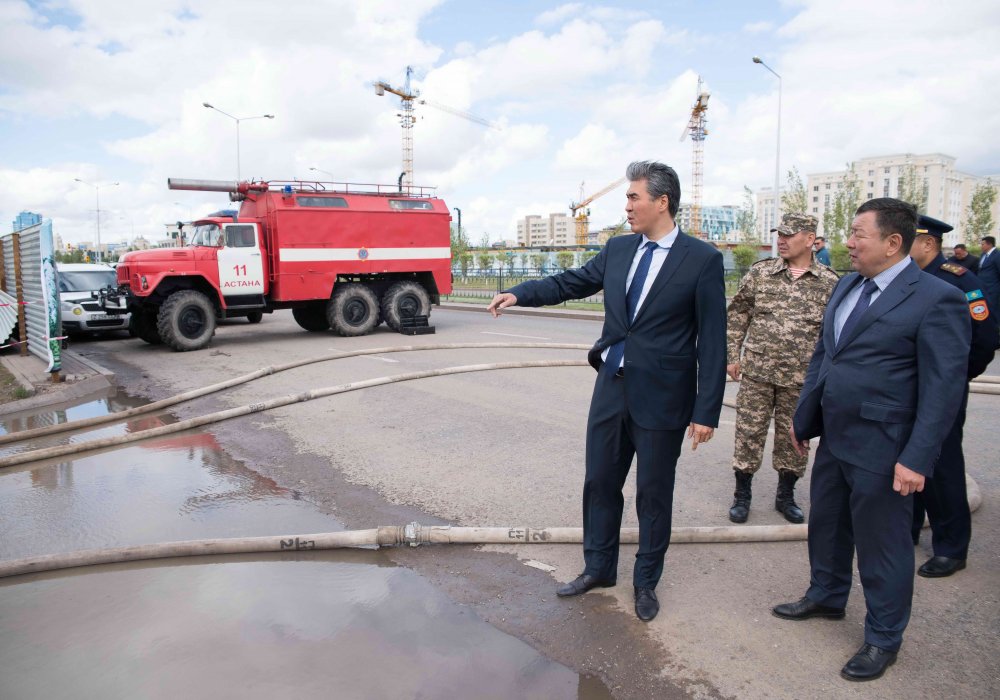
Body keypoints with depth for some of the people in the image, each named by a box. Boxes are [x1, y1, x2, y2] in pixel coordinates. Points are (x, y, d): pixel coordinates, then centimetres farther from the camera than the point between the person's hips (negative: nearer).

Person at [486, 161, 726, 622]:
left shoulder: (702, 259, -10)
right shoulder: (618, 248, 5)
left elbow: (712, 341, -11)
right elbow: (571, 282, 13)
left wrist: (706, 411, -12)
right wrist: (519, 294, -2)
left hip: (661, 398, -5)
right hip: (611, 389, 5)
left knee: (653, 492, 9)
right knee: (600, 481, 15)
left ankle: (646, 581, 30)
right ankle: (599, 568, 35)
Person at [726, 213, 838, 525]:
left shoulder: (830, 282, -1)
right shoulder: (760, 272, 1)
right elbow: (738, 314, 6)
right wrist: (733, 356, 2)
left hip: (801, 378, 0)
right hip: (757, 371, 0)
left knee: (794, 438, 11)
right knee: (748, 433, 5)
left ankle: (785, 496, 30)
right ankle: (742, 495, 21)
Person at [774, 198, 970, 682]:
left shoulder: (936, 300, -15)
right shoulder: (846, 287, 8)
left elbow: (943, 387, -17)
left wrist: (917, 459, -20)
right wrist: (803, 418, 15)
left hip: (882, 450, -7)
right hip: (834, 439, 7)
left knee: (882, 545, 9)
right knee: (826, 526, 22)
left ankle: (883, 640, 28)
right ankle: (825, 598, 45)